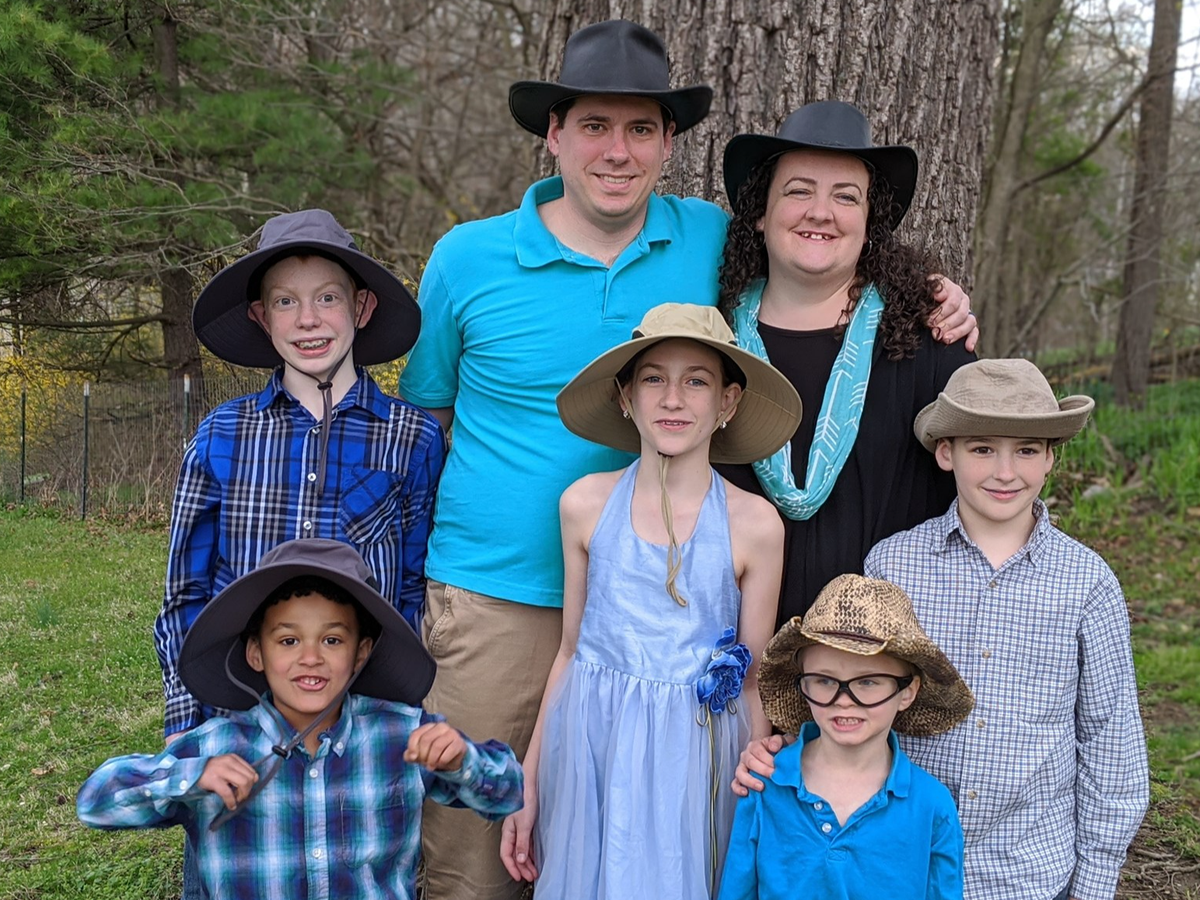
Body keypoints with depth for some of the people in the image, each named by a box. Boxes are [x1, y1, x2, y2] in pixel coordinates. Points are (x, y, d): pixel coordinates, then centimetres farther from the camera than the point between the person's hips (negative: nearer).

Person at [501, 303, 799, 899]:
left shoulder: (753, 525, -7)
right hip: (590, 745, 2)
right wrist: (527, 783, 7)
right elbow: (570, 650, 5)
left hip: (696, 754, -1)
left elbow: (753, 681, 1)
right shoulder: (585, 505, -2)